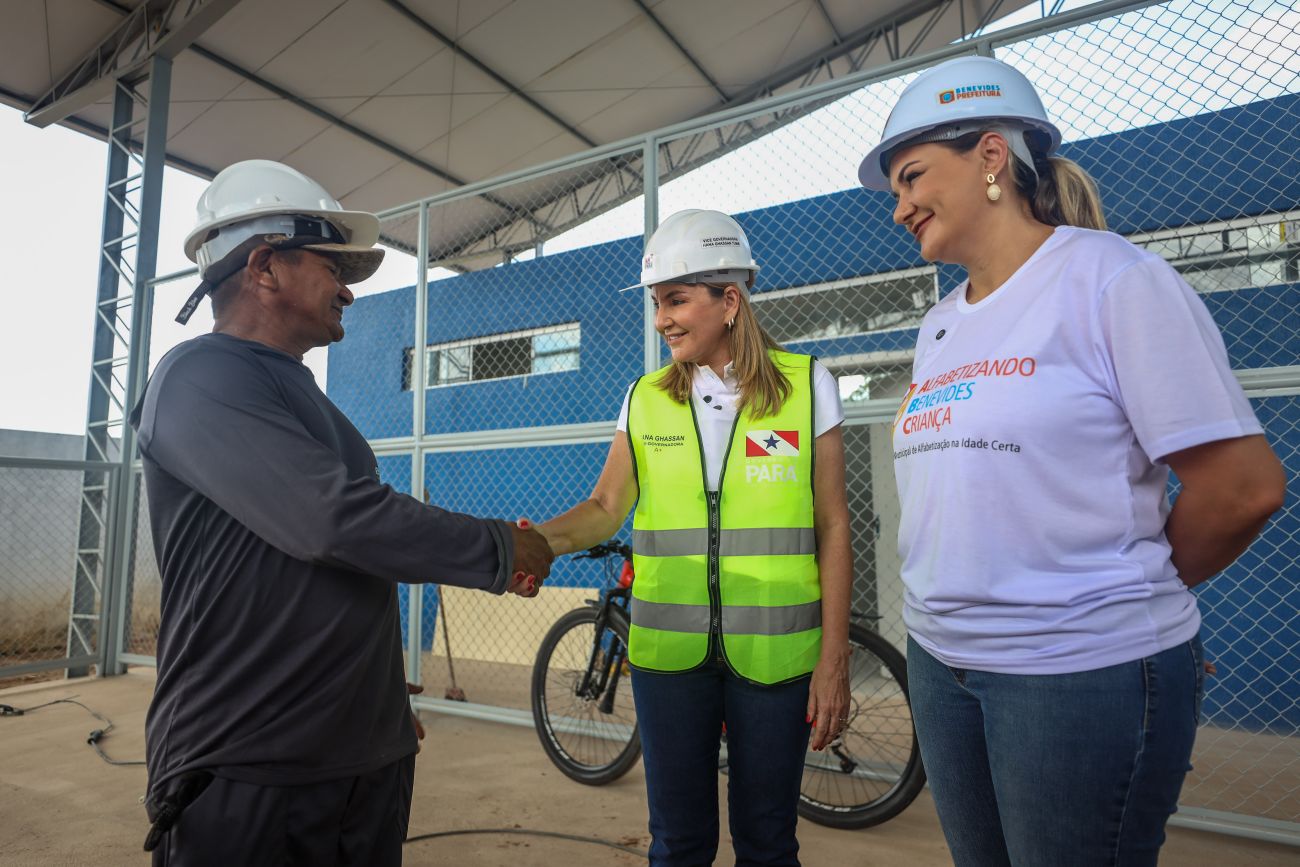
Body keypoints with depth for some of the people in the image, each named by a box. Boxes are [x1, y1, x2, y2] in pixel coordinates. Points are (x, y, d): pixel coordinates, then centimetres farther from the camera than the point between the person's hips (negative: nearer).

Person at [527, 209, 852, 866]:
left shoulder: (807, 386, -2)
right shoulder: (645, 400, 5)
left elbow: (831, 526, -2)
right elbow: (605, 507, 4)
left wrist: (834, 658, -4)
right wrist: (543, 537, -17)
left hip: (773, 655, -2)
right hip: (668, 651, 2)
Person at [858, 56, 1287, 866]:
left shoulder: (1114, 279, -10)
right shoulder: (939, 328, 9)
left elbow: (1245, 485, -11)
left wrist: (1133, 594, 2)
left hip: (1088, 670, -6)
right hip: (941, 660, 6)